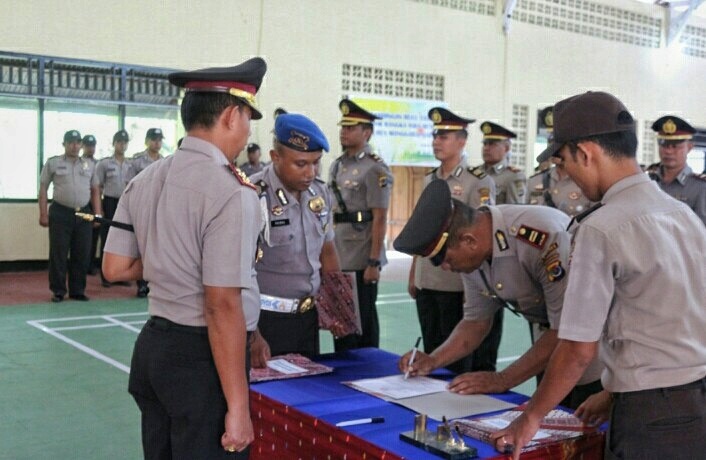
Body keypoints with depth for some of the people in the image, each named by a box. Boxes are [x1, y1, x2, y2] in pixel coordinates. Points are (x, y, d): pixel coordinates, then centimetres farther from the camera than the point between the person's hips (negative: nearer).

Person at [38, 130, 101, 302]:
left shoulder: (89, 165, 12)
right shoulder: (53, 163, 3)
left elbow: (94, 191, 14)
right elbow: (43, 189, 3)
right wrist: (43, 214, -3)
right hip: (60, 213, -3)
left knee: (82, 255, 5)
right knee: (58, 254, 0)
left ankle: (78, 290, 15)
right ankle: (58, 291, 10)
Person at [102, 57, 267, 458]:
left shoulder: (145, 181, 5)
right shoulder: (232, 193, -18)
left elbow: (115, 268, 9)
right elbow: (222, 306, -22)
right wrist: (238, 407, -18)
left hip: (153, 345, 8)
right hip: (203, 358, -8)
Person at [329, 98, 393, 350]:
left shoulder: (375, 169, -10)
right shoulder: (337, 165, 12)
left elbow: (380, 219, -14)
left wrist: (374, 262, -18)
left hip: (361, 262, -7)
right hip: (336, 259, 7)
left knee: (363, 324, 3)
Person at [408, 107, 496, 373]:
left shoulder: (479, 182, -8)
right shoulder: (429, 180, 11)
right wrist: (413, 274, 14)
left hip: (457, 284, -6)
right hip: (426, 282, 6)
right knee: (430, 350, 14)